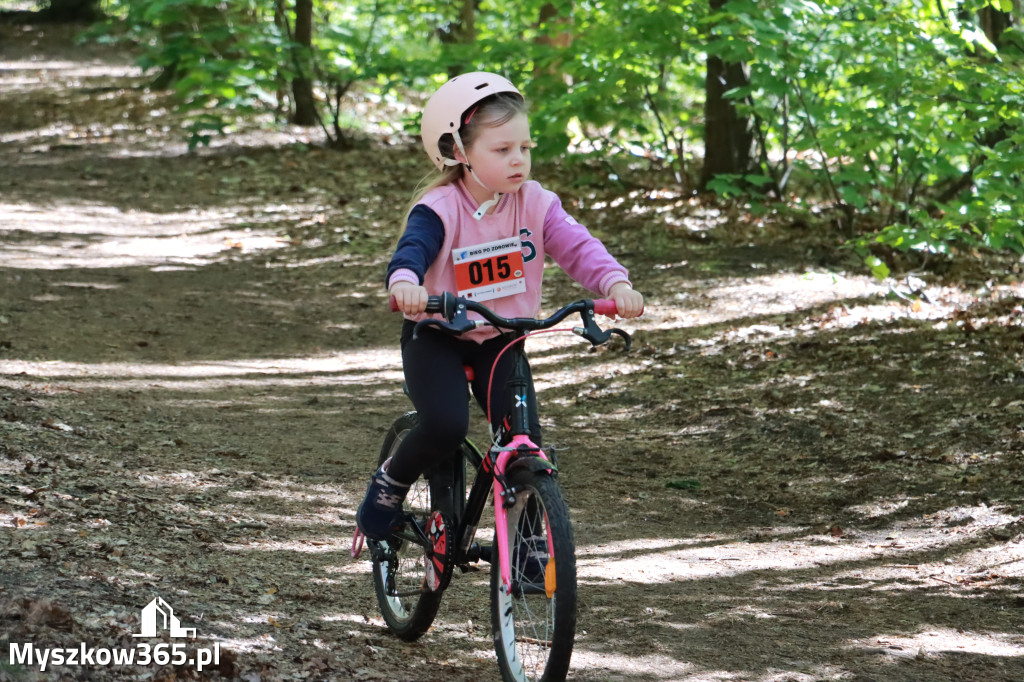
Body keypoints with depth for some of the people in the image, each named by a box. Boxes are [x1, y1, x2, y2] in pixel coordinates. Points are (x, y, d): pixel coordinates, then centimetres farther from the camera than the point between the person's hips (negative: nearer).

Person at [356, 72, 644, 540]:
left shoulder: (534, 204, -6)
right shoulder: (440, 209, -17)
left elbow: (576, 245, -15)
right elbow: (413, 247, -33)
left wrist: (615, 282, -34)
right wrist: (405, 282, -58)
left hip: (501, 340, 4)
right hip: (436, 338, -4)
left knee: (526, 440, -10)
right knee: (446, 425, -27)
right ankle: (390, 483, 3)